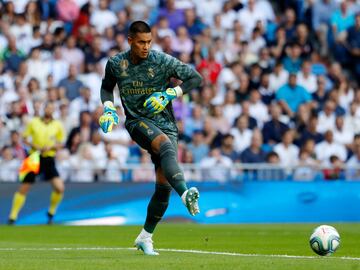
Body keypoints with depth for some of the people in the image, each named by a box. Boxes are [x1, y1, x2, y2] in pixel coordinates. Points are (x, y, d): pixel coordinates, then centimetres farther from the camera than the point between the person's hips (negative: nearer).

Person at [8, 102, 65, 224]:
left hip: (49, 159, 0)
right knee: (23, 189, 0)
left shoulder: (58, 125, 2)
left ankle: (51, 213, 9)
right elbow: (25, 138, 5)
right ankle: (13, 216, 12)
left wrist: (50, 147, -14)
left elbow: (60, 144, 6)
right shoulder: (33, 122, 1)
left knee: (59, 188, -15)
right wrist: (34, 146, -13)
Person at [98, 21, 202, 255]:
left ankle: (145, 237, 12)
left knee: (164, 183, -5)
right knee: (166, 145, -35)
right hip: (137, 122, -1)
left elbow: (196, 78, -3)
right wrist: (108, 108, 0)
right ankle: (186, 195, -57)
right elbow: (107, 87, 20)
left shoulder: (162, 61, -7)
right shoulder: (115, 64, -1)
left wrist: (169, 94, -15)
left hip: (166, 123, 1)